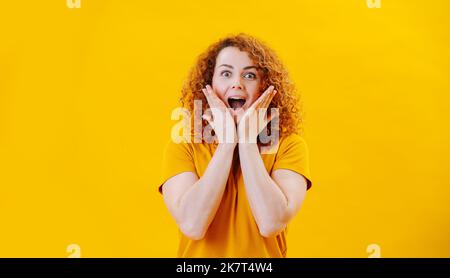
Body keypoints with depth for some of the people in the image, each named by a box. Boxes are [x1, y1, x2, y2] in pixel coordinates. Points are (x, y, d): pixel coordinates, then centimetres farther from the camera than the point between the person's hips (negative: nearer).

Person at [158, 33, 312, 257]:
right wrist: (226, 141, -19)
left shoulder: (289, 145, -8)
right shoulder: (182, 147, -8)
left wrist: (247, 140, -18)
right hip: (201, 251, 1)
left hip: (265, 251, 0)